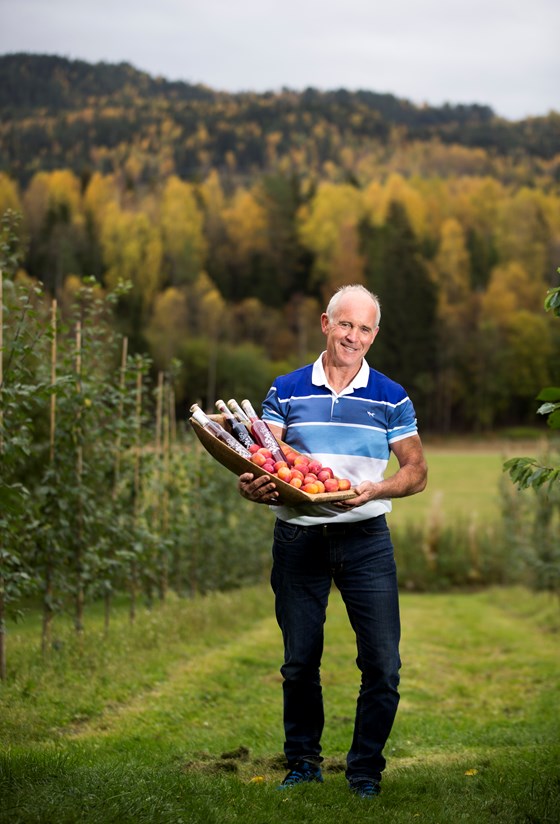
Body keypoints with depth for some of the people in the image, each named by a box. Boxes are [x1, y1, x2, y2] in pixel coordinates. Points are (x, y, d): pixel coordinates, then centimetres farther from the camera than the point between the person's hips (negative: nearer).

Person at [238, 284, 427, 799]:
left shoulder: (391, 398, 5)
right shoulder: (286, 392, 6)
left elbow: (417, 472, 5)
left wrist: (375, 490, -14)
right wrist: (253, 486, -22)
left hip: (366, 539, 0)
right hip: (298, 538, 1)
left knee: (383, 663, -4)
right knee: (299, 662, 7)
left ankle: (366, 770, 11)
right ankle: (303, 762, 24)